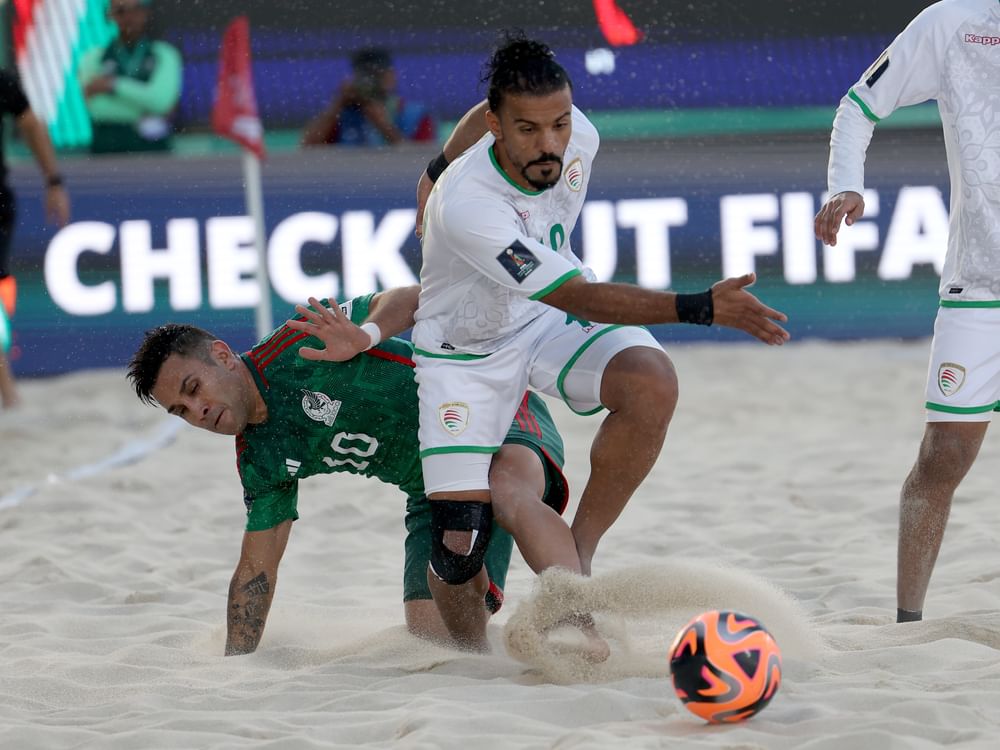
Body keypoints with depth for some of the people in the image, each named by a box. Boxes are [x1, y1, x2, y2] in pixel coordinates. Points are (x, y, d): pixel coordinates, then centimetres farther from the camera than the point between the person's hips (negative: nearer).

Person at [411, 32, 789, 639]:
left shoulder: (577, 135, -19)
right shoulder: (466, 208, -37)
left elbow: (481, 116, 5)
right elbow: (579, 297, -36)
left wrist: (439, 171, 25)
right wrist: (701, 308, -46)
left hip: (552, 325, 5)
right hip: (466, 350, -4)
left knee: (652, 383, -29)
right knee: (459, 551, -14)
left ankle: (578, 552, -13)